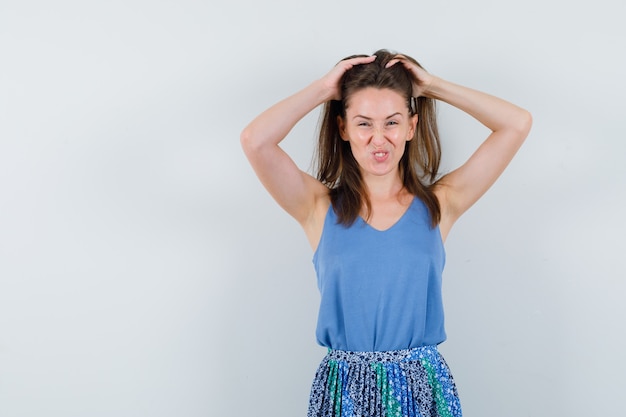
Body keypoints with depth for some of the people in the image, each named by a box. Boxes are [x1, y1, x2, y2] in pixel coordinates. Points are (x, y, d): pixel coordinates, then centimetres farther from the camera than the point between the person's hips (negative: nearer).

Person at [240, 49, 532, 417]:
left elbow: (517, 124, -3)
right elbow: (255, 140, -15)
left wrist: (432, 86, 1)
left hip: (424, 386, 1)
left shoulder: (439, 204, 1)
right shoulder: (321, 207, -1)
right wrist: (323, 88, -4)